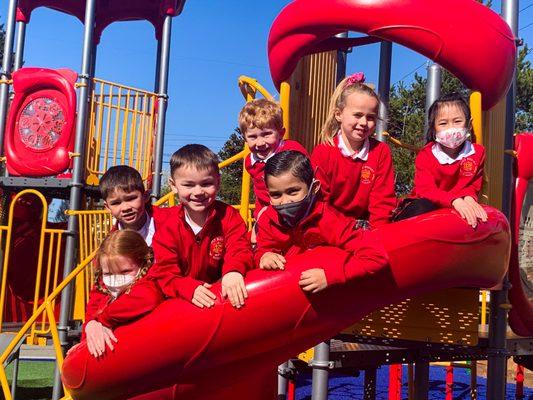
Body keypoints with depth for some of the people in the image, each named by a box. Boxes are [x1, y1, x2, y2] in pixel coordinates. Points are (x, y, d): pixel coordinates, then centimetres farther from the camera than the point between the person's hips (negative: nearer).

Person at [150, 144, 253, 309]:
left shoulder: (228, 216, -1)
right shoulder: (167, 225, -5)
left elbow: (239, 249, -12)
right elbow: (165, 272, -9)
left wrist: (233, 270, -36)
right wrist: (190, 288, -30)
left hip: (223, 293, 0)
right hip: (182, 299, 0)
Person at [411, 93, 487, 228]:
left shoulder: (477, 152, 2)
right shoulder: (425, 155, -7)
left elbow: (473, 186, 3)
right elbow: (425, 190, -20)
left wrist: (468, 198, -25)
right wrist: (455, 200, -40)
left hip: (461, 209, 4)